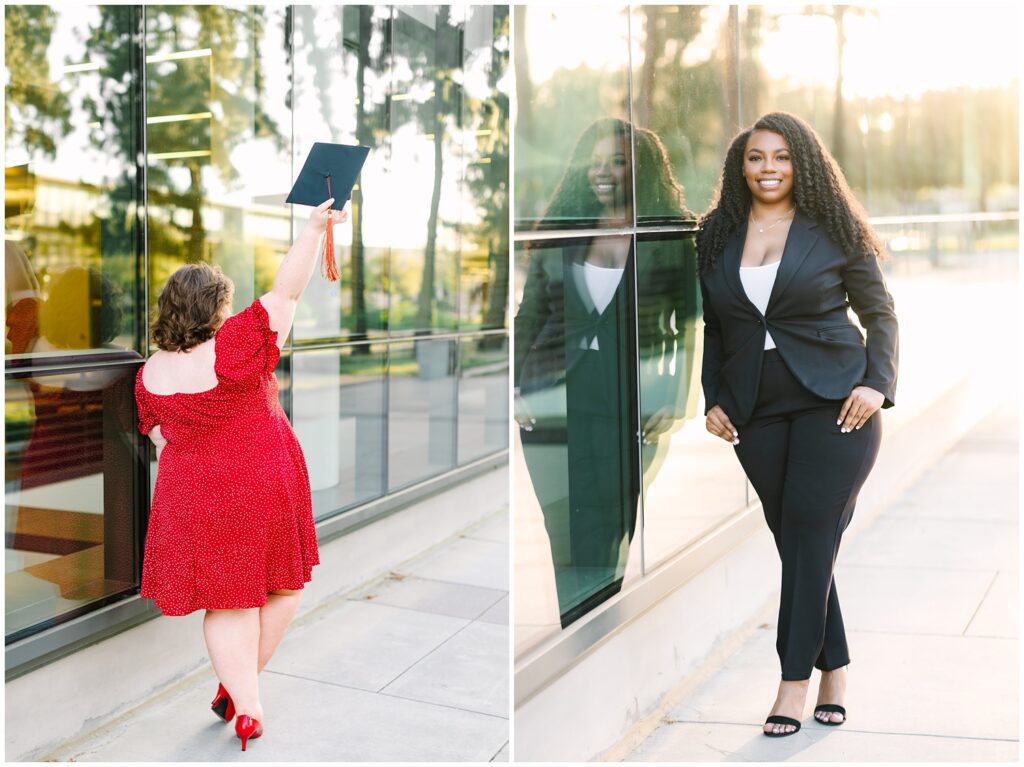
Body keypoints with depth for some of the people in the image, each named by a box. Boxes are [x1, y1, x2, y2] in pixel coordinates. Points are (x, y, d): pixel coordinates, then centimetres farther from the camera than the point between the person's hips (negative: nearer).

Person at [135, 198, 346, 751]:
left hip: (193, 500, 4)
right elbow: (286, 291, -15)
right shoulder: (236, 347, -16)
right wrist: (314, 227, -9)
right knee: (281, 587, 17)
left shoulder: (150, 374, -1)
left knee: (228, 603, 12)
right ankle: (238, 689, 24)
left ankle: (247, 710, 13)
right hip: (265, 489, -4)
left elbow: (159, 437, 9)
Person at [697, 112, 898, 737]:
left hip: (834, 402, -3)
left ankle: (796, 678, -1)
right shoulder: (718, 237, 10)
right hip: (756, 413, 3)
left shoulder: (834, 230, 1)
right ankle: (835, 671, 15)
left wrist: (877, 383, -7)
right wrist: (713, 399, 8)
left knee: (809, 531, -9)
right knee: (793, 538, 4)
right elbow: (712, 328, 16)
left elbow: (881, 313, 6)